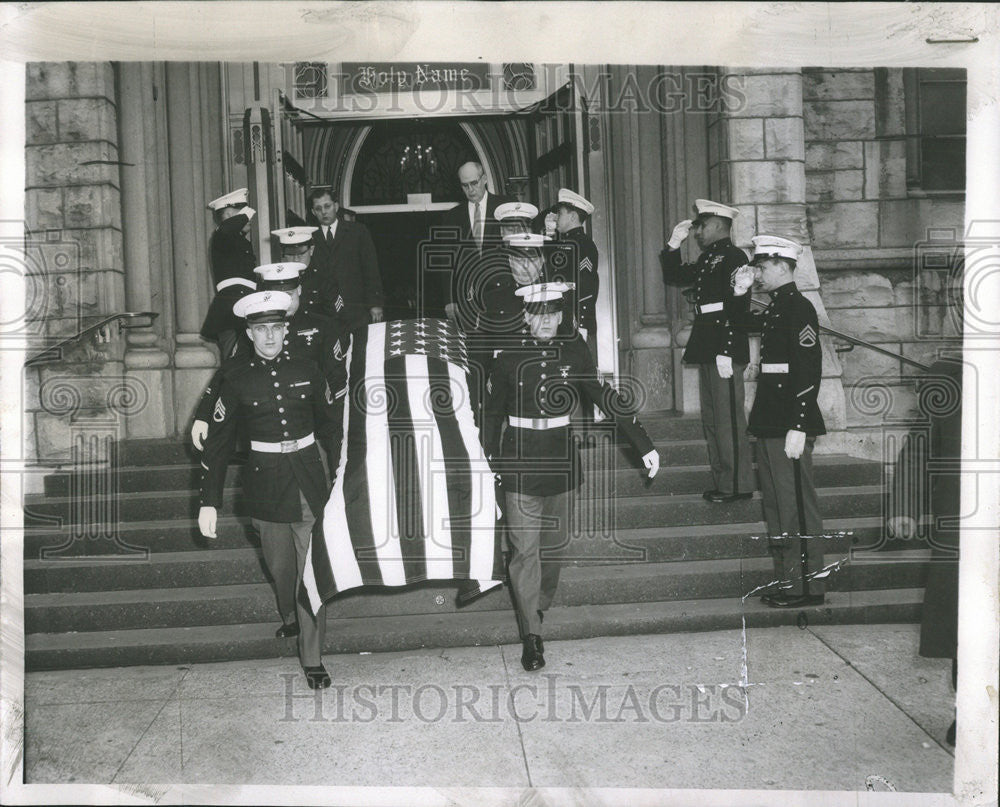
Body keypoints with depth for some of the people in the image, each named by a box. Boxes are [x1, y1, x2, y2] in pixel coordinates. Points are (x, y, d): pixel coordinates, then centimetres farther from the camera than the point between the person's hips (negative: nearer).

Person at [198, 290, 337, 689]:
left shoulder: (307, 371, 2)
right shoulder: (236, 379, -2)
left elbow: (329, 425, 12)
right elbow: (217, 442, -1)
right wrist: (209, 502, -4)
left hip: (309, 479, 1)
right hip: (265, 484, -1)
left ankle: (312, 657, 11)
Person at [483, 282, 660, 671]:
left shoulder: (574, 354, 1)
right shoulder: (509, 359, -2)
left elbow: (607, 398, -1)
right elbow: (492, 413, 8)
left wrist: (644, 444, -5)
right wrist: (490, 458, 11)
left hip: (560, 457, 2)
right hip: (520, 462, -2)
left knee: (554, 542, 13)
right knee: (525, 548, -5)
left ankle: (540, 605, 37)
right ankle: (531, 637, 0)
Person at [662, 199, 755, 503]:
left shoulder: (734, 256, -10)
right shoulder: (707, 258, 18)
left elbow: (738, 305, -17)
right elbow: (674, 276, 26)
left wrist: (725, 352, -22)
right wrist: (674, 244, 12)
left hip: (725, 351, -10)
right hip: (707, 351, 10)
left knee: (729, 419, -4)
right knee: (711, 419, 13)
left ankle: (737, 484, 4)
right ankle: (722, 480, 22)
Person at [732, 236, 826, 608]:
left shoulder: (799, 308, -12)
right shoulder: (774, 309, 16)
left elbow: (809, 370, -19)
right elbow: (742, 323, 34)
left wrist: (798, 427, -23)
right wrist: (739, 293, 14)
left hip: (790, 426, -10)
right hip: (770, 424, 10)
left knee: (796, 505, -3)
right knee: (775, 504, 14)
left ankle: (808, 586, 6)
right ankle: (787, 581, 23)